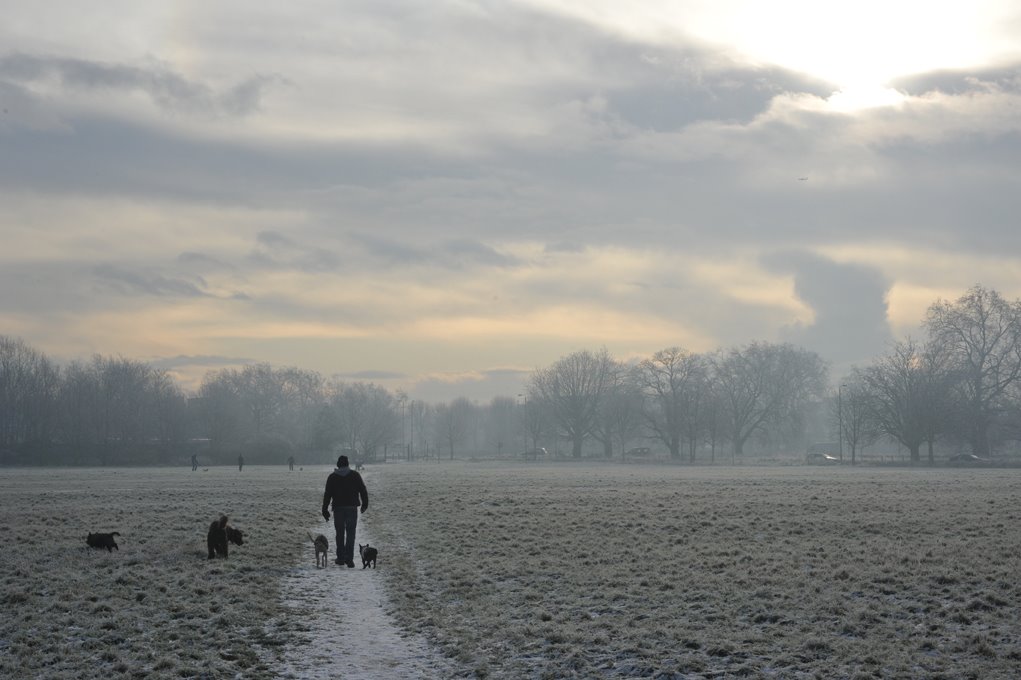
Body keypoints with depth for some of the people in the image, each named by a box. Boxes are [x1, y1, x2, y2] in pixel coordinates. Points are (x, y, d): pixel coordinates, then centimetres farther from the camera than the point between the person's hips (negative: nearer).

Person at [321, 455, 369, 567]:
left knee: (340, 534, 13)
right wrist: (365, 504, 13)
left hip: (338, 508, 1)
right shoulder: (355, 475, 0)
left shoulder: (332, 477, 1)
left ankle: (341, 558, 16)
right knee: (350, 534, 1)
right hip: (352, 508, -1)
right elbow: (363, 490, 1)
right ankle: (349, 559, -10)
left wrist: (325, 510, 2)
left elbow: (327, 494, -1)